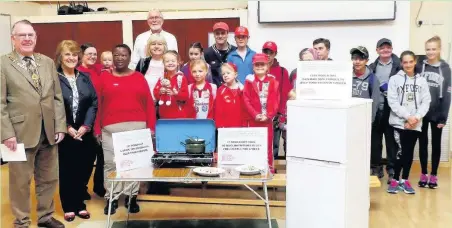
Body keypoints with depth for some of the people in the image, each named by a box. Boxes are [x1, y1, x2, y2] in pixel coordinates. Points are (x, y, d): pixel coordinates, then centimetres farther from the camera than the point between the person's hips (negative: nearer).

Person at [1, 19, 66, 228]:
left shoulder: (48, 62, 11)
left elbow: (58, 97, 10)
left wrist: (60, 125, 3)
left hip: (49, 132, 4)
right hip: (21, 133, -4)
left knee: (48, 179, 14)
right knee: (20, 181, 7)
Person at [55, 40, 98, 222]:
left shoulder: (85, 78, 10)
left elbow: (94, 103, 4)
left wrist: (85, 126, -9)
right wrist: (67, 128, -14)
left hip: (85, 133, 4)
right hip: (64, 134, -4)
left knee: (83, 170, 7)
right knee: (66, 171, 5)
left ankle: (80, 203, 23)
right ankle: (68, 207, 18)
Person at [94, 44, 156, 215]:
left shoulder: (139, 77, 9)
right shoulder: (104, 77, 8)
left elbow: (149, 104, 7)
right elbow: (98, 104, 5)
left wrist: (151, 127, 0)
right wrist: (97, 129, 0)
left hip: (136, 126, 1)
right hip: (110, 128, 0)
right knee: (110, 163, -1)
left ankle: (131, 197, 15)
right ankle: (112, 198, 9)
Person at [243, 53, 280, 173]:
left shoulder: (272, 81, 4)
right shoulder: (249, 80, 2)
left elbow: (275, 100, -1)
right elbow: (246, 100, -4)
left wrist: (268, 115, -12)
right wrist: (255, 114, -13)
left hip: (268, 118, 1)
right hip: (253, 118, 0)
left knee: (268, 144, 5)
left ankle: (269, 168, 13)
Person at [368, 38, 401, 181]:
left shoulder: (399, 66, 0)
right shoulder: (372, 68, 10)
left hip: (391, 109, -3)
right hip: (375, 109, 3)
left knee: (391, 140, 2)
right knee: (375, 140, 9)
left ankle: (392, 170, 10)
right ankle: (376, 168, 21)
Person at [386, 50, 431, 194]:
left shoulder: (422, 81, 8)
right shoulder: (394, 79, 0)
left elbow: (426, 102, 3)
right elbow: (392, 102, -7)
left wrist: (416, 117, -12)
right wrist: (408, 117, -14)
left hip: (415, 124, 3)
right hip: (399, 122, -3)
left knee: (409, 152, 9)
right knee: (401, 151, -7)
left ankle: (405, 180, 21)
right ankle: (395, 180, 7)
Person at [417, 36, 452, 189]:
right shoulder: (420, 67, 0)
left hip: (437, 113, -1)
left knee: (436, 144, 9)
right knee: (423, 143, 9)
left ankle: (434, 175, 20)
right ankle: (423, 174, 21)